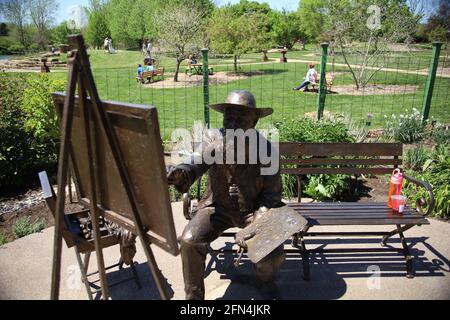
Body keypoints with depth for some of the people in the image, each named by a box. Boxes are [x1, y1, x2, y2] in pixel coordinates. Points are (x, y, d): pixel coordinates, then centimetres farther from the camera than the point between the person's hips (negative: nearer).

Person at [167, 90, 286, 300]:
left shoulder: (265, 148, -9)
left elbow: (272, 192, -4)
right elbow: (197, 161, -27)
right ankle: (193, 295, 5)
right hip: (218, 206, 1)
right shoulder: (213, 138, -8)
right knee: (189, 241, -22)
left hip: (253, 210, 0)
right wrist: (181, 172, -51)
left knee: (274, 254, -17)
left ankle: (265, 278, 23)